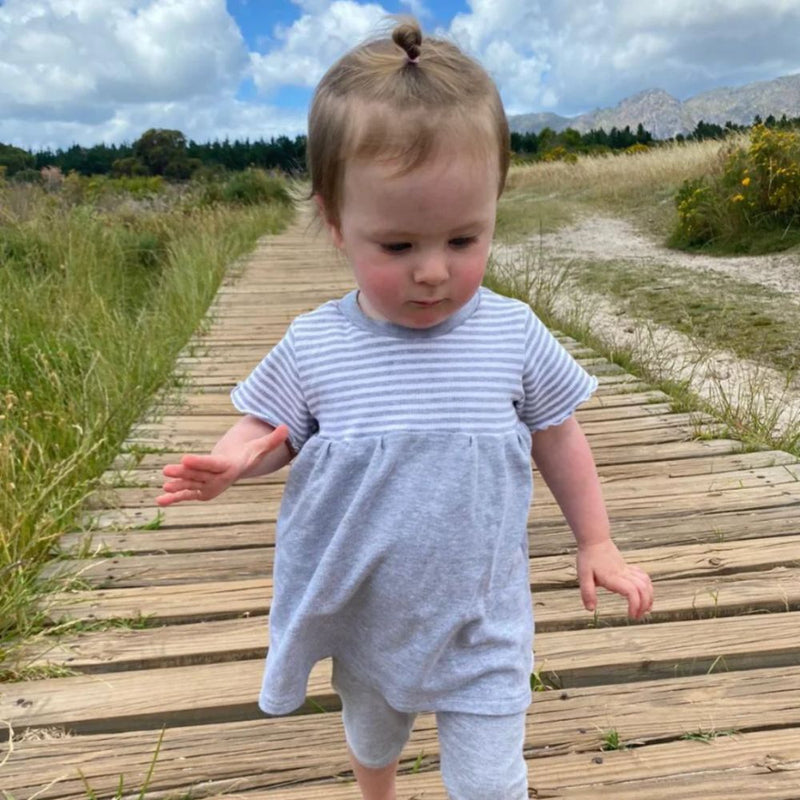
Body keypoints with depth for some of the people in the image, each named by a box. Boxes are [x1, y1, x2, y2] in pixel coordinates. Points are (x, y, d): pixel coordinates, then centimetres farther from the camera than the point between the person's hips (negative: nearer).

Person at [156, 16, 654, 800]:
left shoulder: (514, 334, -17)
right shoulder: (314, 347, -19)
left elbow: (557, 437, -3)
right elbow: (271, 427, -4)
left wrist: (596, 543, 2)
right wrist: (232, 459, -27)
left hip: (481, 624, -1)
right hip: (365, 618, 2)